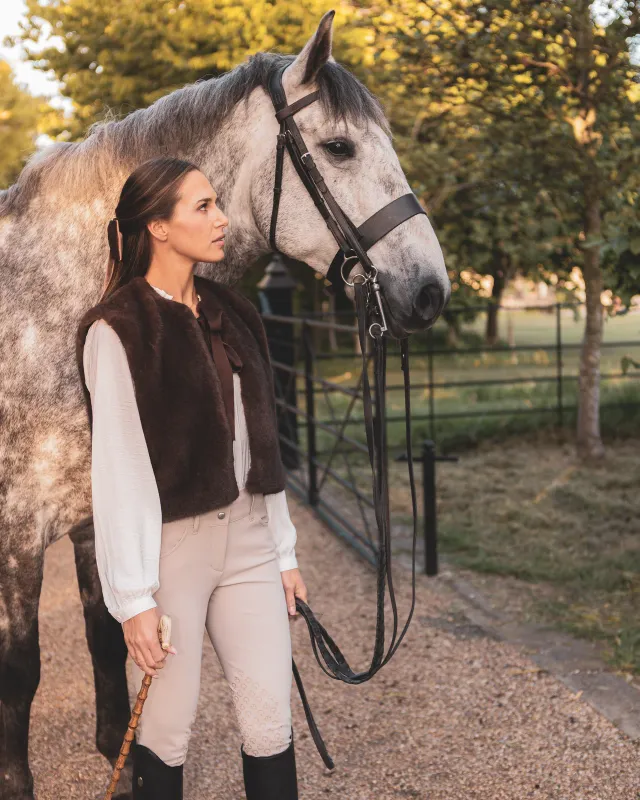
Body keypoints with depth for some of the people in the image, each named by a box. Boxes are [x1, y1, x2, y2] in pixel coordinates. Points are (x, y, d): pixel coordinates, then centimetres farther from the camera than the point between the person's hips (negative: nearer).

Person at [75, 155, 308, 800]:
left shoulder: (231, 315, 11)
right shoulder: (118, 331, -9)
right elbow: (117, 470, -12)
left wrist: (285, 553, 13)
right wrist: (133, 597, -14)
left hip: (248, 536, 6)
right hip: (171, 545, -5)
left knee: (271, 721, 6)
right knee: (167, 728, 6)